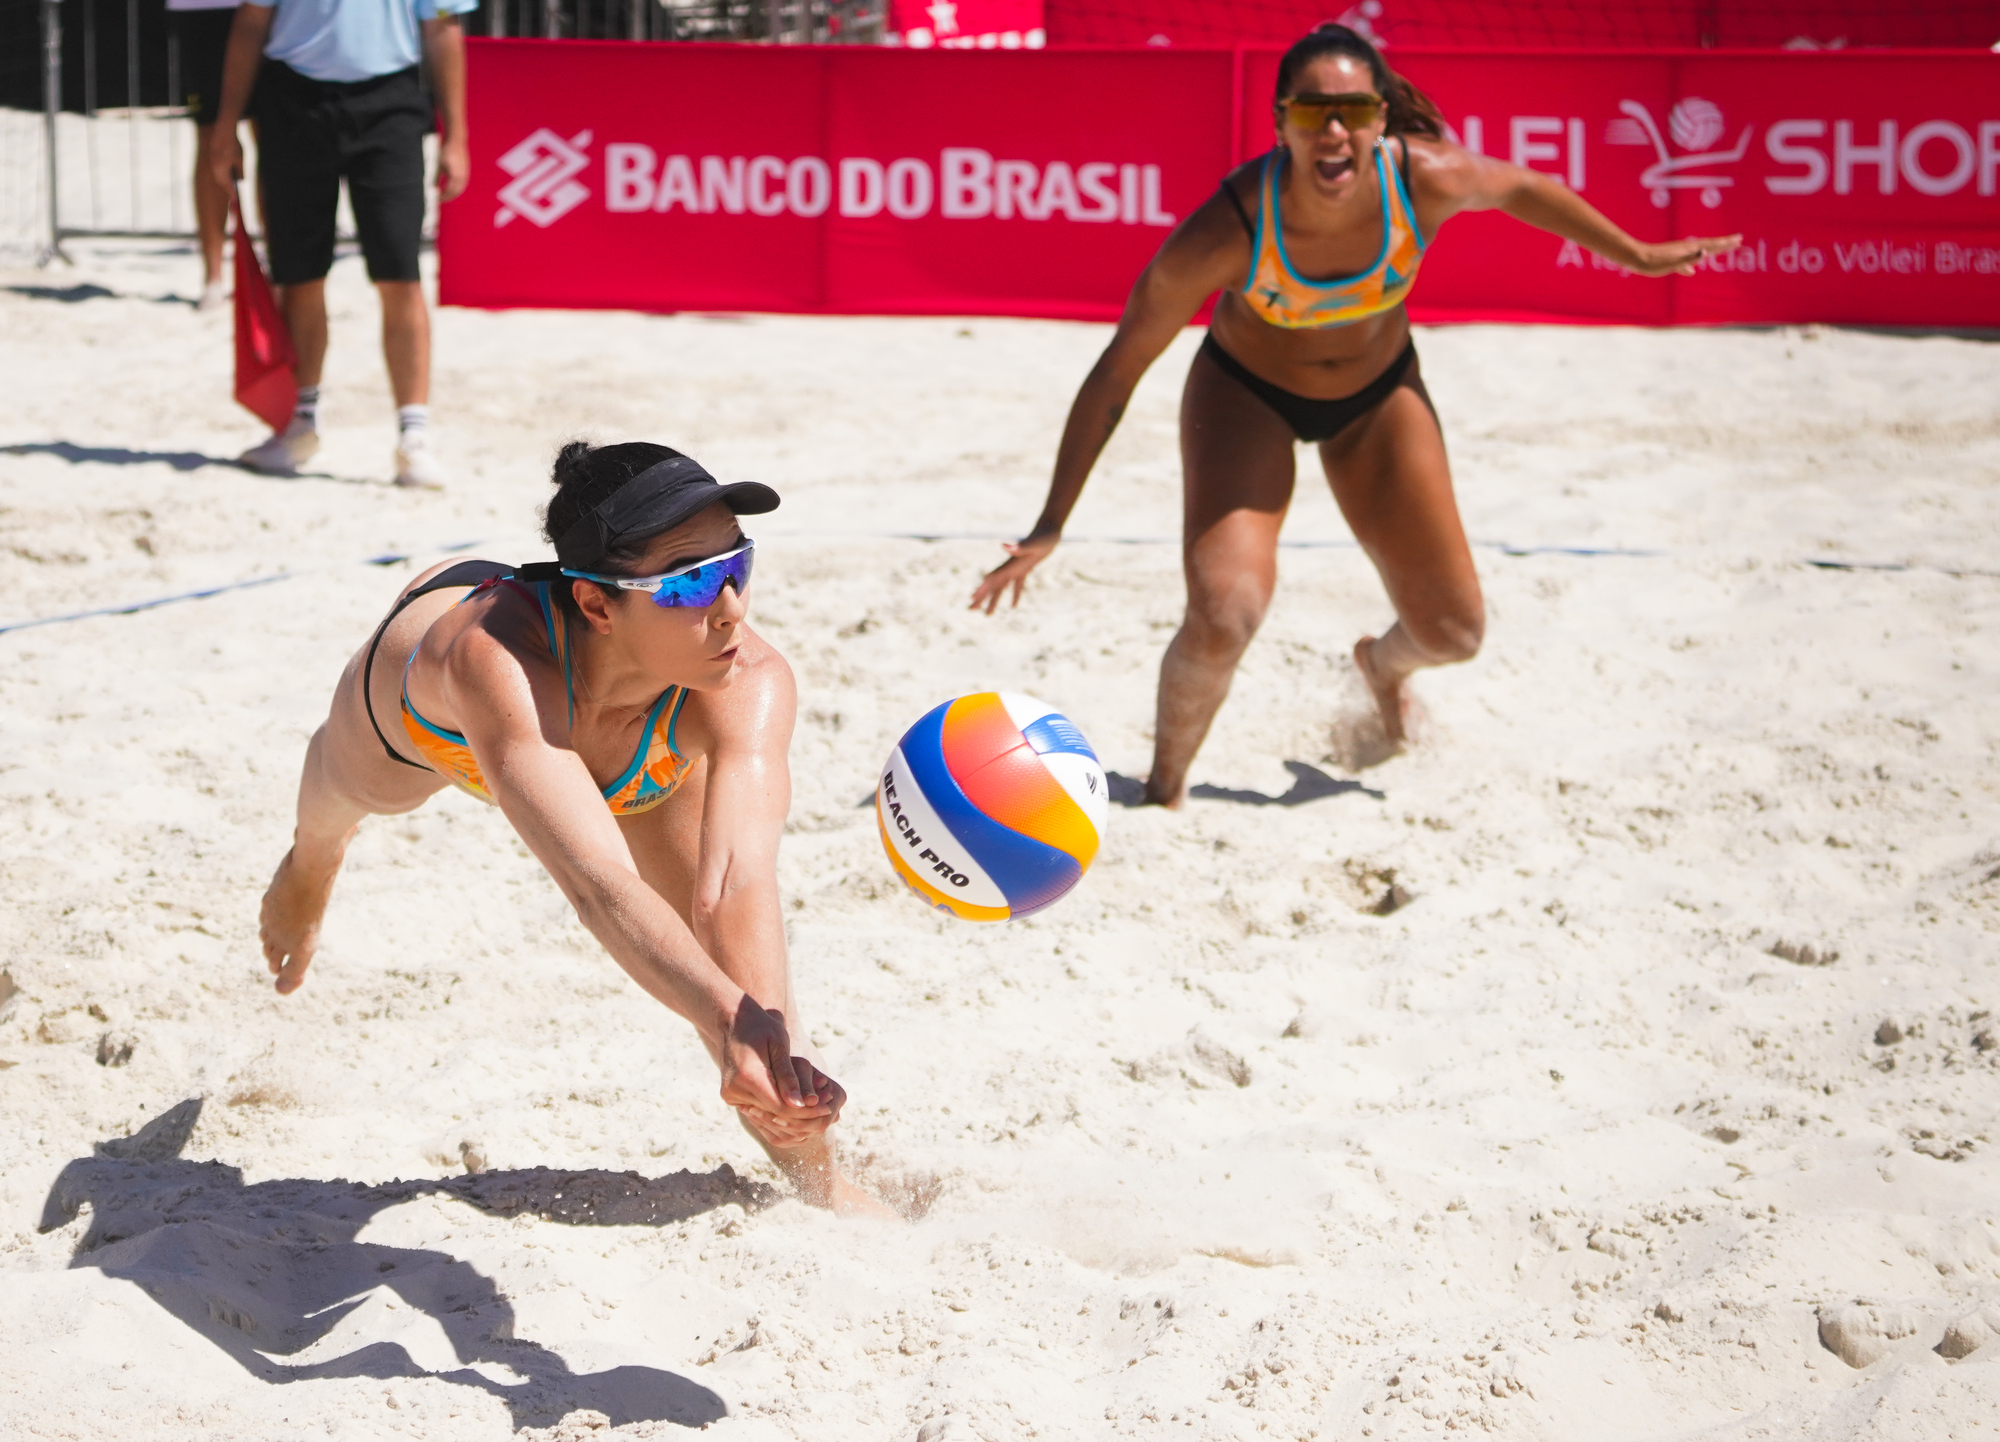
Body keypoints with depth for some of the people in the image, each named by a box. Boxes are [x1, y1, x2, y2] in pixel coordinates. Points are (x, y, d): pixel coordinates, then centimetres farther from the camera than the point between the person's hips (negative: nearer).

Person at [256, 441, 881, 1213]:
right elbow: (597, 883, -66)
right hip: (423, 720, 0)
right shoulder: (493, 658, -54)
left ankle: (820, 1180, 12)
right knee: (342, 797, 32)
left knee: (716, 941, -14)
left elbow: (735, 882, -58)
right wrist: (724, 1016, -81)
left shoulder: (751, 680, -45)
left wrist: (763, 1036, -75)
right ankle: (308, 864, 71)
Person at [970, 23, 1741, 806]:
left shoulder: (1426, 178, -31)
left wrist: (1638, 256, 8)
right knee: (1223, 618, -26)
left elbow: (1520, 187, -6)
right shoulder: (1227, 231, -37)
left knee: (1454, 633, 8)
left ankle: (1383, 662, 47)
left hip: (1379, 395, 3)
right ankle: (1163, 790, 2)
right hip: (1247, 394, -3)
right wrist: (1050, 526, -26)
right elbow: (1120, 367, -26)